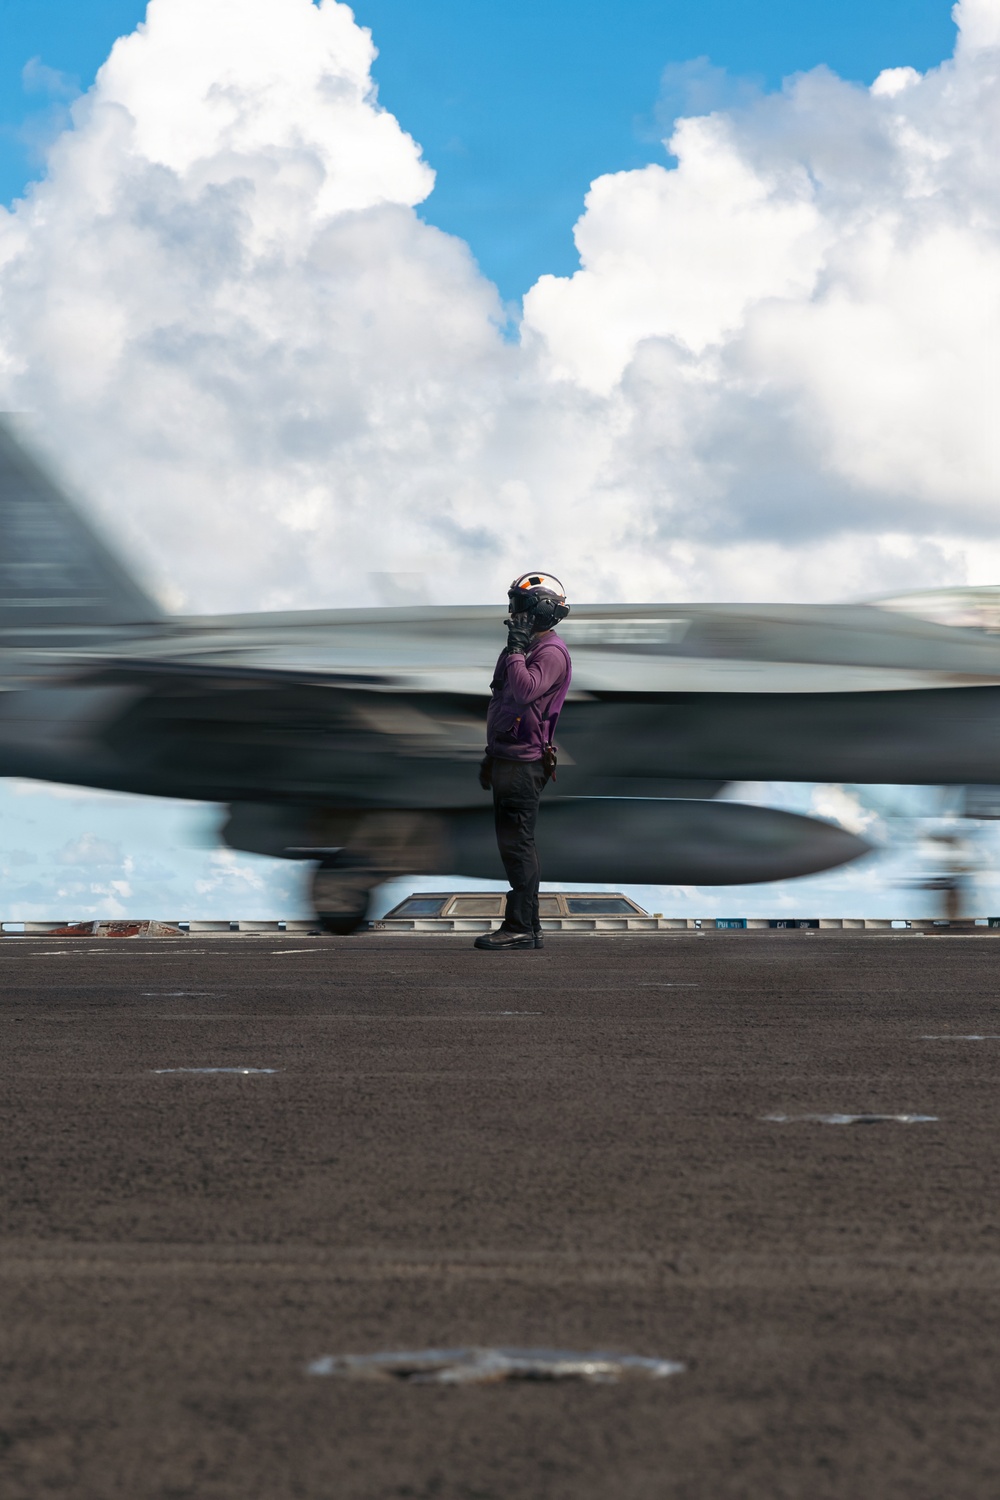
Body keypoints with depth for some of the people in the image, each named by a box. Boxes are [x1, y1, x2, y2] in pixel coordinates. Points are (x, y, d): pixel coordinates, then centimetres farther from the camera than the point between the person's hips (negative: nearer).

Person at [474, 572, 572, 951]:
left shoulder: (551, 653, -11)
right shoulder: (527, 648, 20)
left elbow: (525, 691, -29)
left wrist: (516, 650, -19)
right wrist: (491, 755, 26)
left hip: (524, 763, -10)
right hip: (508, 759, 10)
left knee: (516, 843, -11)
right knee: (513, 843, 12)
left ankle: (521, 928, -11)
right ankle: (528, 924, 16)